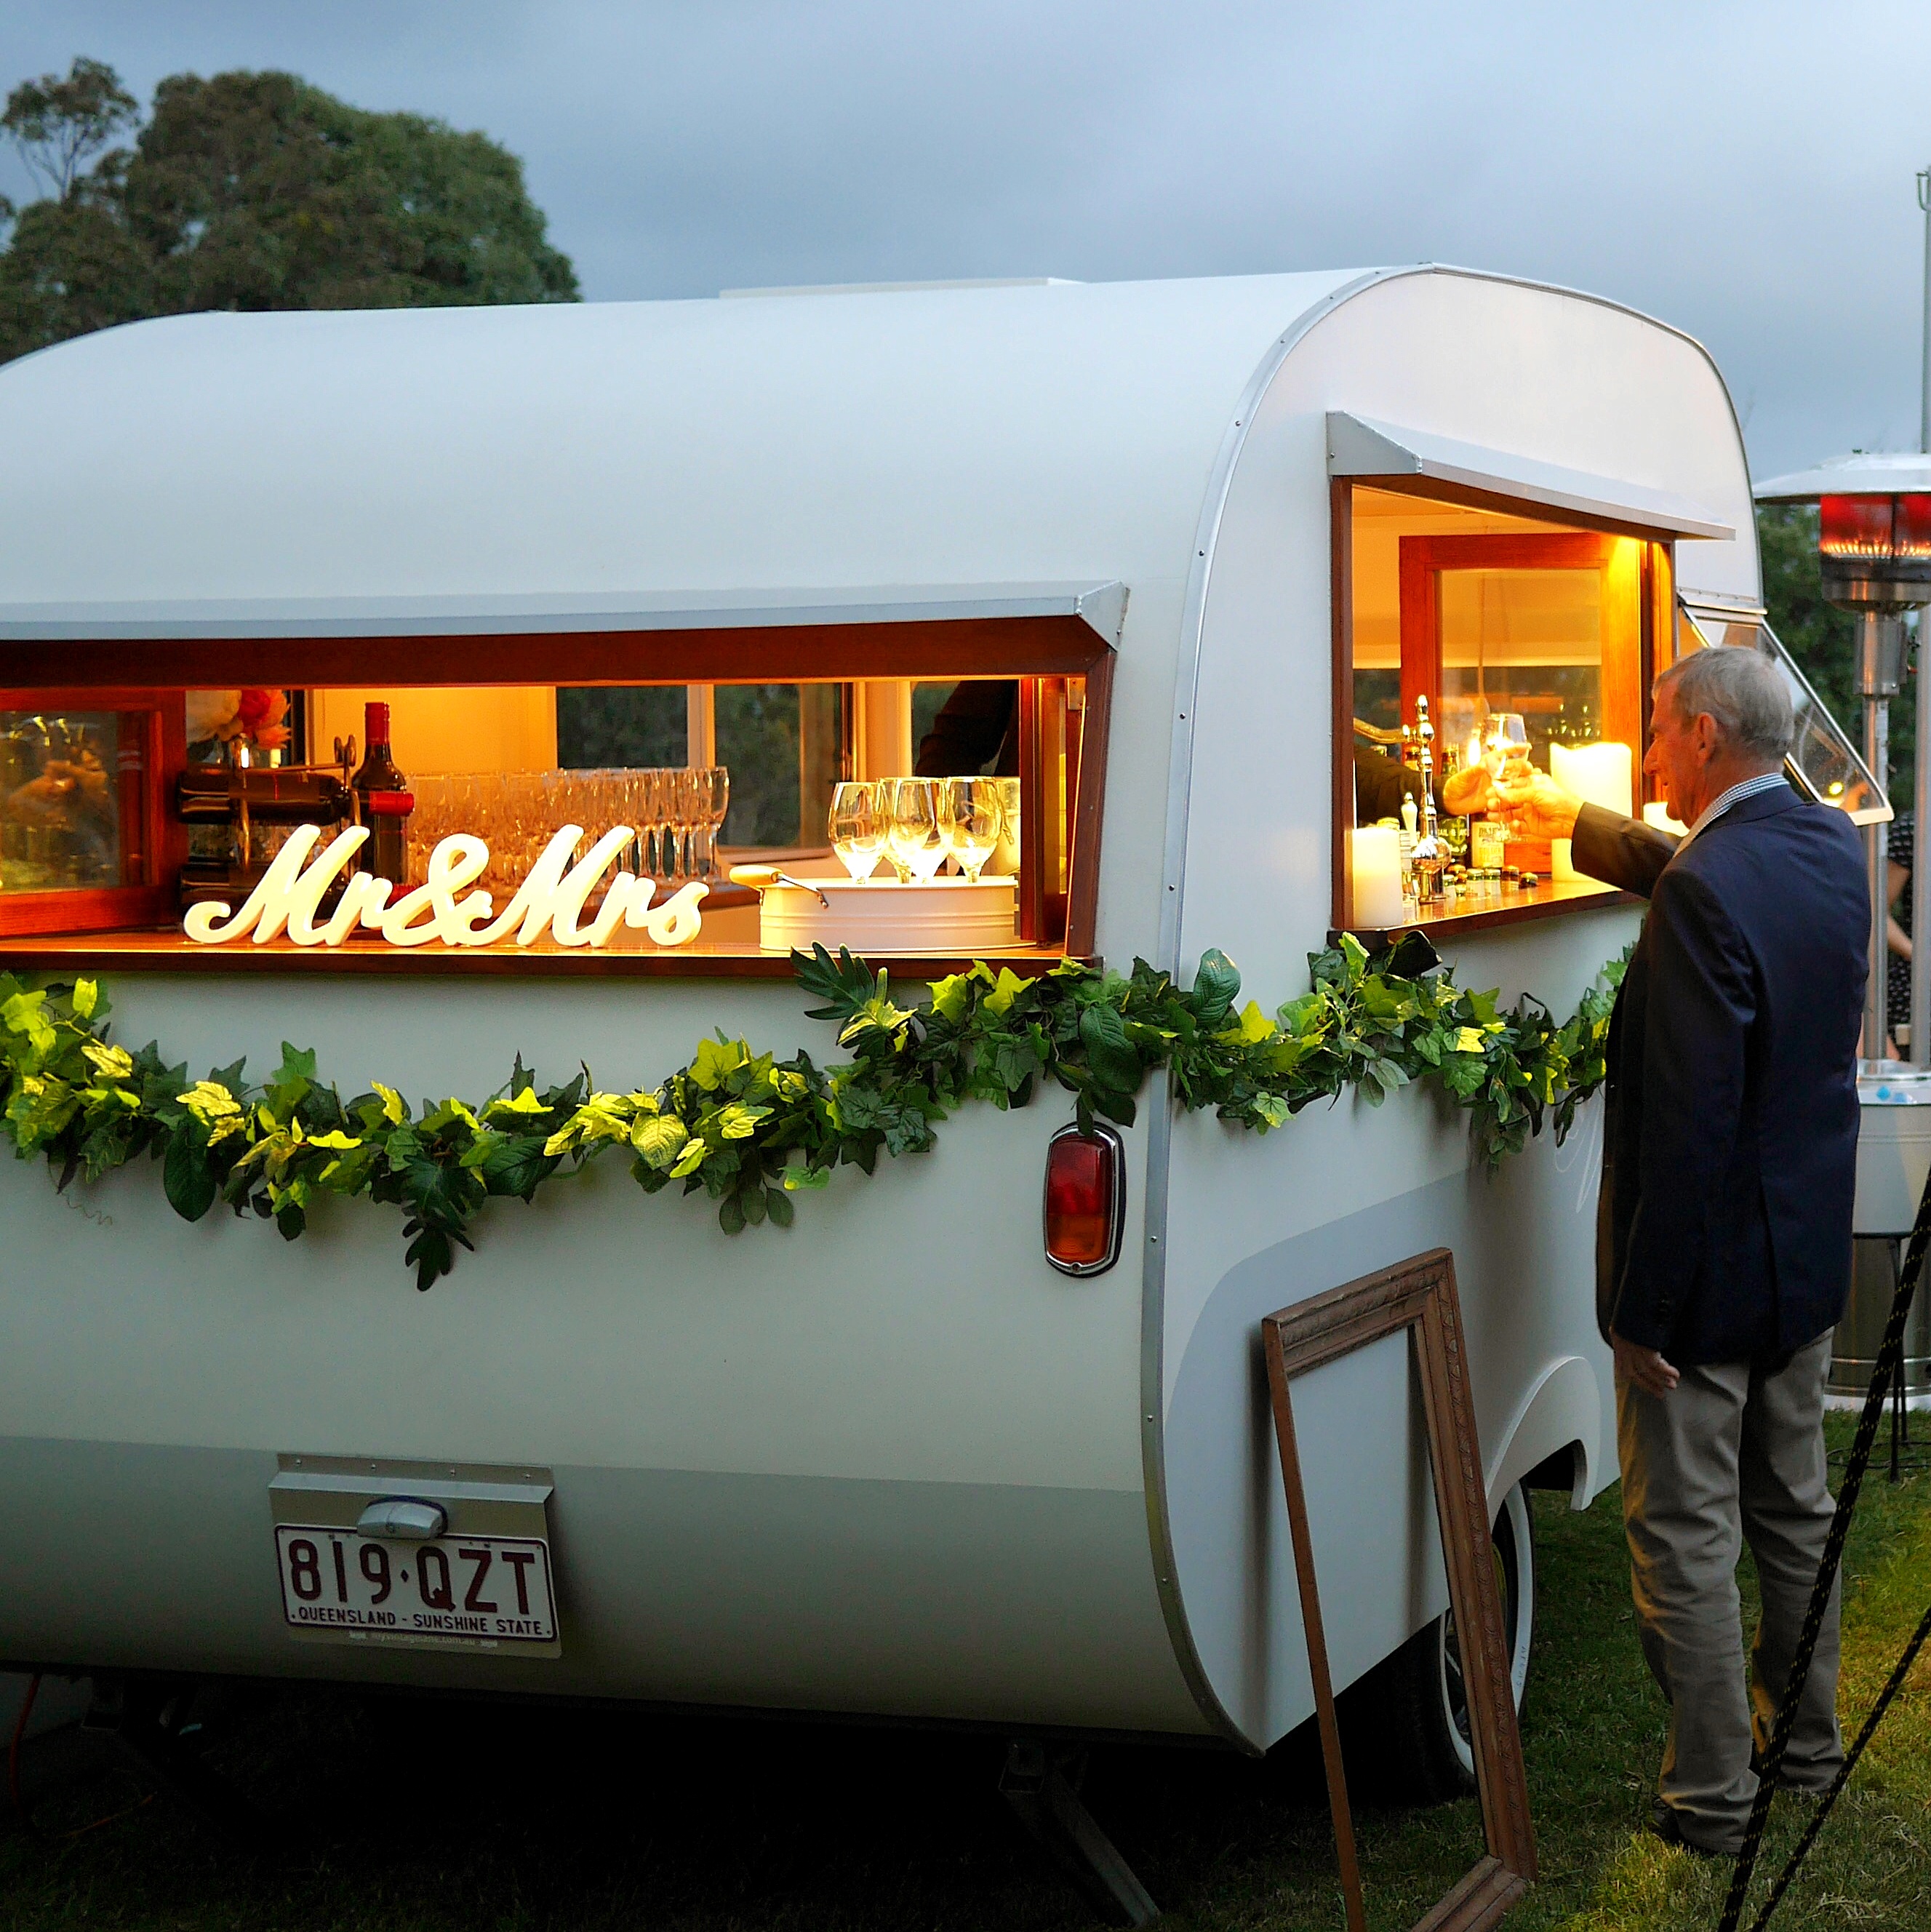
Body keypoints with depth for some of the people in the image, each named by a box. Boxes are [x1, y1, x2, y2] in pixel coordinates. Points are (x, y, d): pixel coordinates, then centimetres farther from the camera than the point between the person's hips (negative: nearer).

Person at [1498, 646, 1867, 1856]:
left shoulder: (1705, 898, -26)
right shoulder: (1831, 849, 1)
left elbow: (1689, 1124, -26)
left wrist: (1646, 1306, -21)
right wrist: (1573, 820, 35)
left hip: (1709, 1268, -9)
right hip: (1811, 1256, 9)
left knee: (1685, 1538, 2)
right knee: (1793, 1511, 21)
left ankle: (1713, 1797, 10)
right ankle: (1806, 1742, 35)